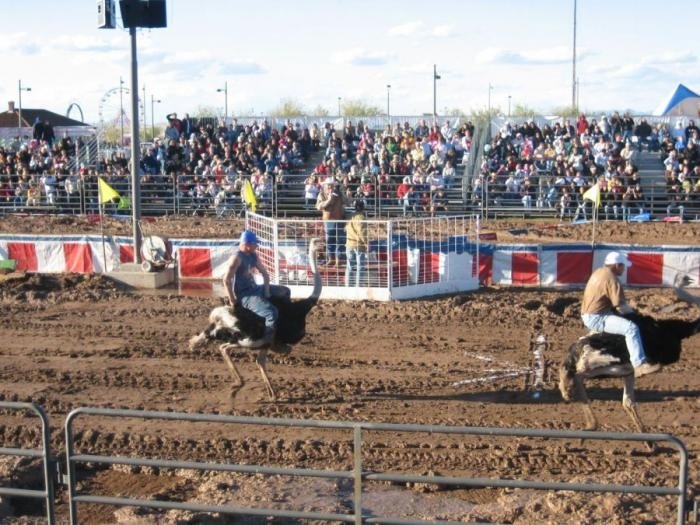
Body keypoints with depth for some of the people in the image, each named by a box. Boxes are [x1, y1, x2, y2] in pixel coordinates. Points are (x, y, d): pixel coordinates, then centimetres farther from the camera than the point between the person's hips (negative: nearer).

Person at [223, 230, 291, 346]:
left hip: (255, 288, 9)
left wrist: (267, 291, 3)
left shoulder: (253, 256, 6)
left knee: (285, 292, 19)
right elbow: (226, 280, -23)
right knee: (272, 313, -28)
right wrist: (232, 300, -19)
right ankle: (267, 341, -18)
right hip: (245, 295, -9)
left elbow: (265, 274, 15)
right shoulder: (237, 258, -20)